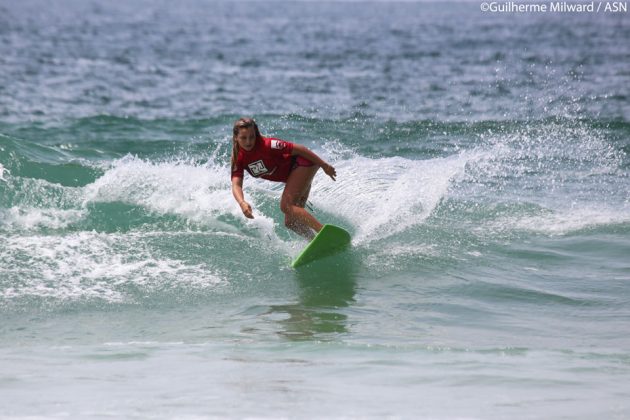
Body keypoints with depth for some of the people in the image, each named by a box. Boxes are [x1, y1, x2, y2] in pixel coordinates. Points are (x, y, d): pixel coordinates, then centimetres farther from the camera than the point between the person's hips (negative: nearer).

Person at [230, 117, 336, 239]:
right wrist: (242, 203, -41)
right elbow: (236, 185, -19)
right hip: (293, 173, 8)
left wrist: (324, 166, -17)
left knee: (286, 206, -24)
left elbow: (298, 149, -22)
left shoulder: (267, 145, -27)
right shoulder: (237, 159, -9)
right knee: (290, 222, 6)